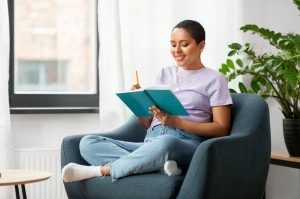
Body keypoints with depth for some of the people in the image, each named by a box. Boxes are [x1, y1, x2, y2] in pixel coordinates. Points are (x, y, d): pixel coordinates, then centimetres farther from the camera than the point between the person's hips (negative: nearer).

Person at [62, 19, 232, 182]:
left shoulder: (214, 79, 10)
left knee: (165, 142, -43)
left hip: (187, 143, -5)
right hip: (151, 141, 6)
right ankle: (160, 165, -31)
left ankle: (101, 169, -26)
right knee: (88, 143, -15)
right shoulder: (164, 74, 25)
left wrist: (177, 122, -12)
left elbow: (222, 129, 0)